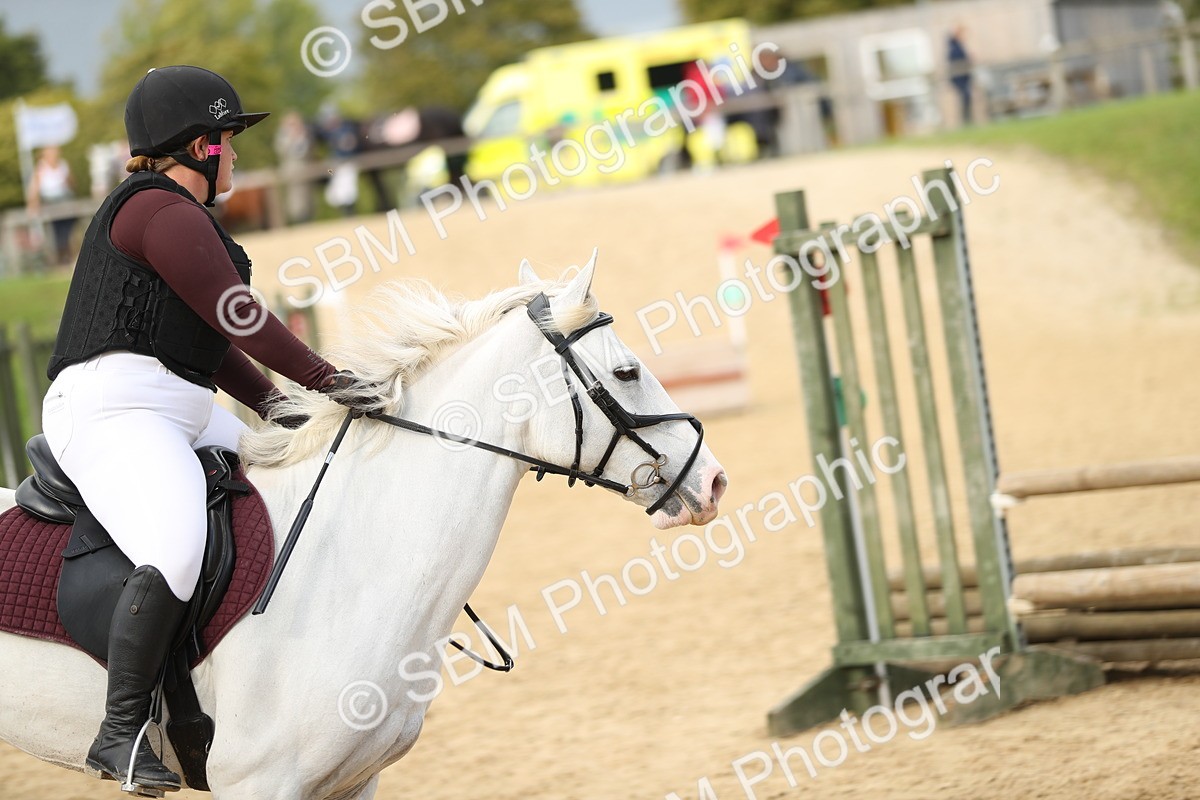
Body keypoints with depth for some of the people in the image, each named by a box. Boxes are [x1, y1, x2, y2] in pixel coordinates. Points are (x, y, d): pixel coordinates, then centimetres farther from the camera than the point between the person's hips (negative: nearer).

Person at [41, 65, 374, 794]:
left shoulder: (175, 215, 24)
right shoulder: (164, 210, -10)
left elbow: (205, 334, 23)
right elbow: (235, 316, -14)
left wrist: (271, 402, 10)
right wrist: (327, 380, -11)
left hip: (182, 416, 11)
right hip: (112, 406, -11)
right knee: (176, 551, -32)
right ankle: (121, 730, -28)